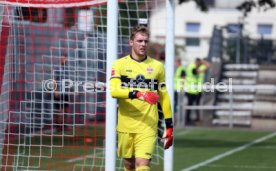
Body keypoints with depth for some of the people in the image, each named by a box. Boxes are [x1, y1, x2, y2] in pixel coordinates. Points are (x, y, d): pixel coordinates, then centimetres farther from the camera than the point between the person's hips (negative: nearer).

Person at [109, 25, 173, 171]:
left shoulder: (157, 66, 7)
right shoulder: (119, 64, 0)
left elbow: (164, 98, 13)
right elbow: (113, 90, -16)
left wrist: (169, 126, 11)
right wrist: (138, 94, -30)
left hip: (148, 127, 0)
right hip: (126, 125, 0)